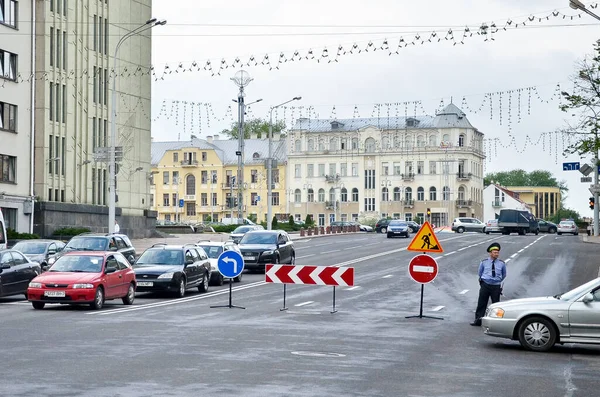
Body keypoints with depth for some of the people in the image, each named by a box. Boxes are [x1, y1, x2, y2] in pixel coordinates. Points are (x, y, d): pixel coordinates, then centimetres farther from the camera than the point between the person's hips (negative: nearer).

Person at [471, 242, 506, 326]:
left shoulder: (502, 264, 2)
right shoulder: (484, 263, 1)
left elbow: (504, 275, 17)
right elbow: (480, 273, 15)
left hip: (496, 286, 0)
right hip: (485, 285, 0)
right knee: (481, 303, 1)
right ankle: (478, 321, 5)